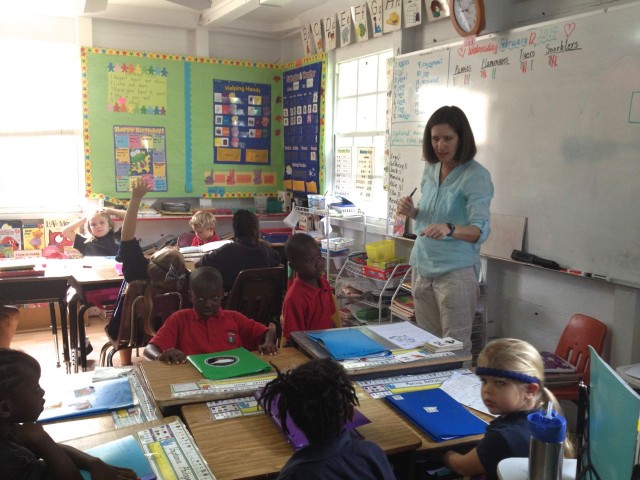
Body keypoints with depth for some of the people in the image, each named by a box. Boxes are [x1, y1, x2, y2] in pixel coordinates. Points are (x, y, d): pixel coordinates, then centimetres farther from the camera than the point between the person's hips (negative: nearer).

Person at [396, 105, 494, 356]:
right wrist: (412, 211, -3)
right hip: (422, 266, 7)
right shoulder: (430, 169, 7)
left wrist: (449, 229, -39)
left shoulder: (476, 176, -12)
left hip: (456, 270, -6)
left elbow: (480, 229, -20)